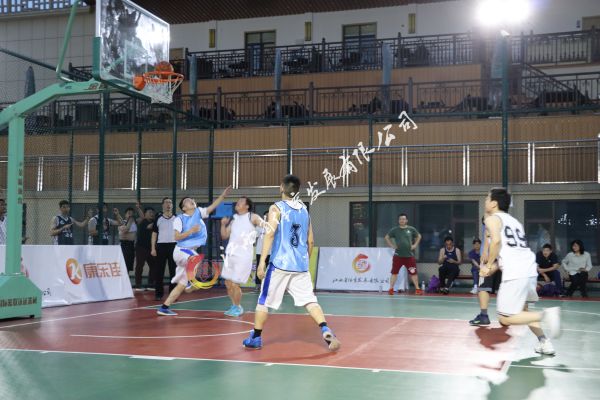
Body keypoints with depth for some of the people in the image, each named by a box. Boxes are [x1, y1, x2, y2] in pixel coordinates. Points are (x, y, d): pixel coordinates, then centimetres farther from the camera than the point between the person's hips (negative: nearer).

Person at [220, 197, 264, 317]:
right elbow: (224, 236, 17)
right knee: (228, 283, 11)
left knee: (234, 284, -6)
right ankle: (234, 306, 28)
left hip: (243, 256, -7)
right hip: (230, 254, 7)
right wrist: (223, 224, 1)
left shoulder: (252, 217, -3)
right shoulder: (234, 220, 15)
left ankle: (237, 308, 13)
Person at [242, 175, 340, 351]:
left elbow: (270, 233, -16)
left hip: (280, 264, -4)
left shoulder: (276, 208, -3)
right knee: (309, 300, 4)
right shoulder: (304, 210, 13)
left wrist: (262, 260, -17)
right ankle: (326, 331, -16)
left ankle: (255, 338, 18)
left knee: (264, 301, 10)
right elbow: (310, 241, 17)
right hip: (301, 265, 4)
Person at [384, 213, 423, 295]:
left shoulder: (411, 229, 4)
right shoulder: (394, 230, 2)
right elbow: (387, 237, 12)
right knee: (394, 272, 0)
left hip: (409, 255, 0)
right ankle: (391, 289, 5)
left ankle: (417, 289, 9)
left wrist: (415, 245, 7)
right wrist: (392, 245, 2)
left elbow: (419, 236, 18)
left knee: (413, 273, 1)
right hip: (398, 255, 0)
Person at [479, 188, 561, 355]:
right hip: (530, 269, 8)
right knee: (521, 310, 27)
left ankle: (545, 315, -19)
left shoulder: (492, 218, 3)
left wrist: (488, 266, -5)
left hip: (515, 273, -8)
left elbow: (496, 241, -15)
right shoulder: (513, 220, 27)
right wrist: (494, 267, 24)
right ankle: (544, 343, 17)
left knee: (505, 319, -2)